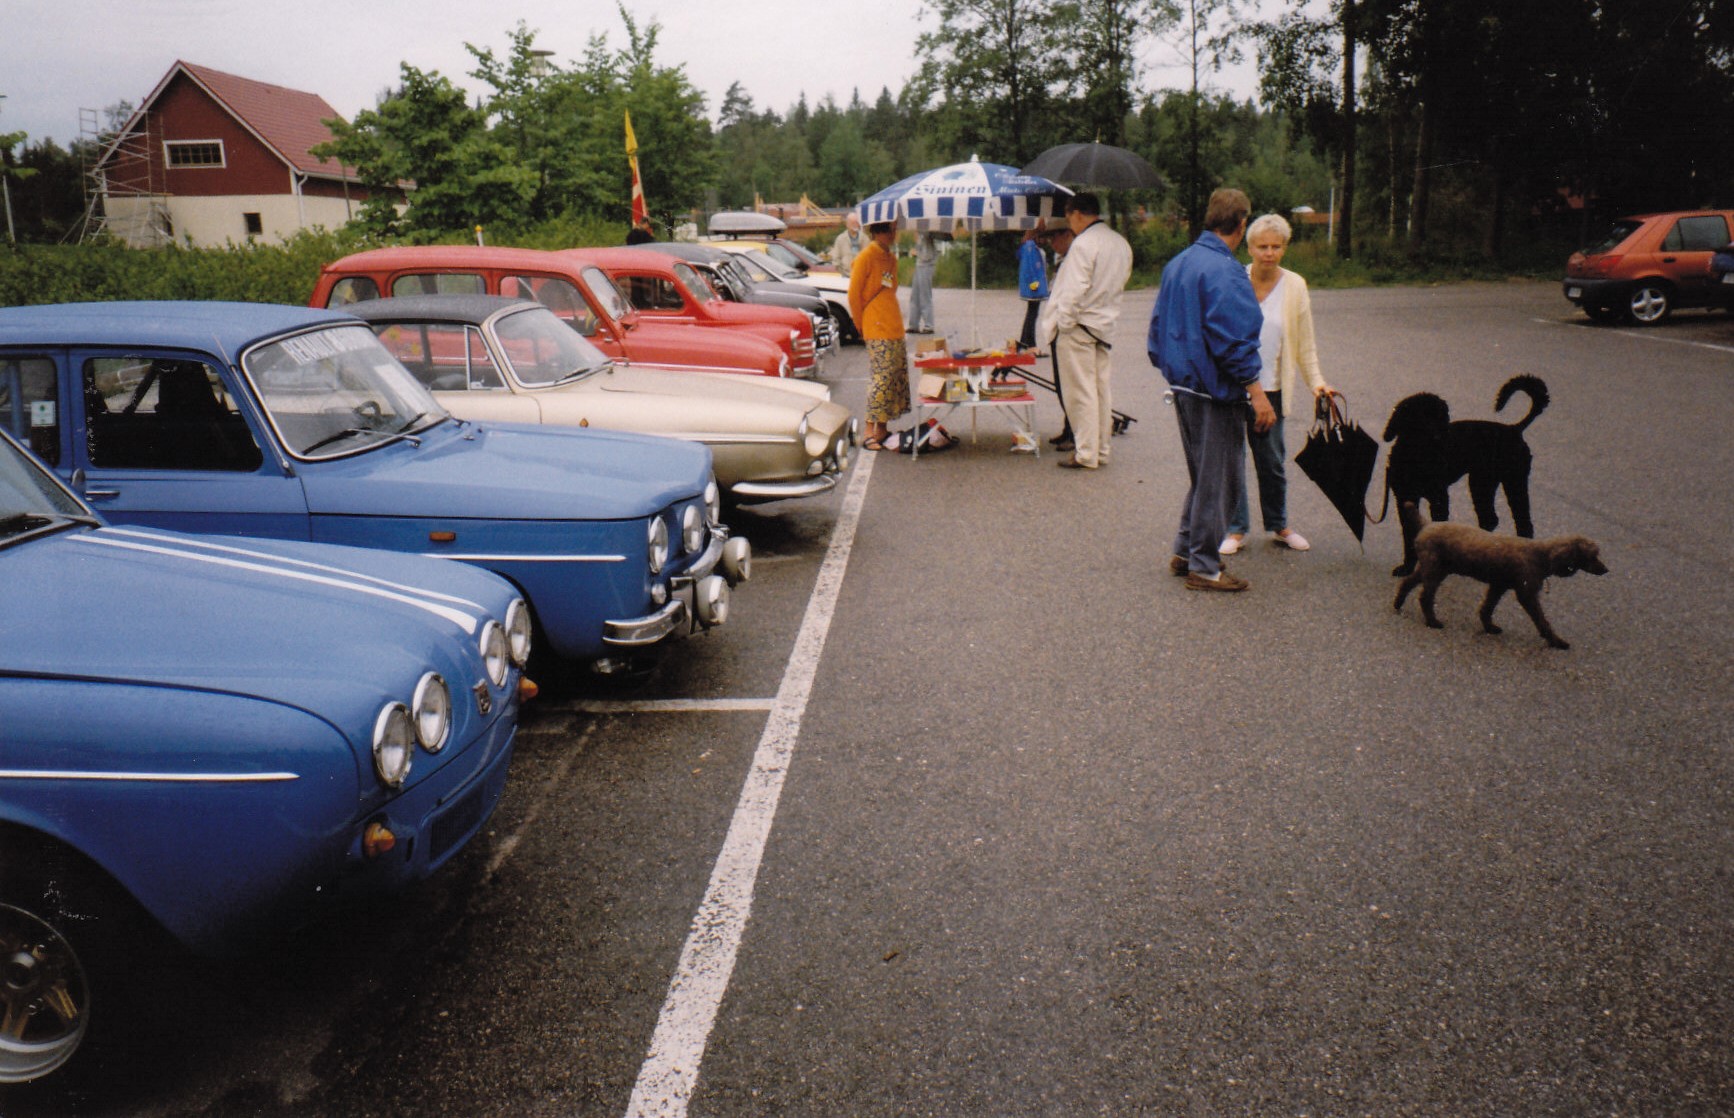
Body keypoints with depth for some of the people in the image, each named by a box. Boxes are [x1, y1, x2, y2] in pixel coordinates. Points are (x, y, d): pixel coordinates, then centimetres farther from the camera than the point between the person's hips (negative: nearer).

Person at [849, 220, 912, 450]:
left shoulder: (891, 259, 16)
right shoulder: (866, 257, -9)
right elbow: (853, 294, -8)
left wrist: (898, 323, 16)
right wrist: (862, 325, -3)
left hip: (896, 330, 8)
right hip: (877, 332, -8)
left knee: (898, 379, 8)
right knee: (882, 378, -11)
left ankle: (883, 429, 15)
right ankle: (870, 433, -7)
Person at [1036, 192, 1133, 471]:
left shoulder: (1084, 243, -17)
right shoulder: (1121, 243, 10)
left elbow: (1076, 289, -21)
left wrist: (1063, 323, -13)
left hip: (1079, 326, -8)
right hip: (1106, 326, 8)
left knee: (1081, 392, -2)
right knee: (1102, 390, 13)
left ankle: (1086, 455, 1)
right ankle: (1101, 450, 20)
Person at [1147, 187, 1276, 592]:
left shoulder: (1177, 264, 11)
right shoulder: (1225, 271, -17)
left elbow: (1158, 327, 17)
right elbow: (1235, 340, -22)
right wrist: (1258, 394, -19)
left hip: (1183, 387, 9)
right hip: (1216, 392, -9)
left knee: (1202, 473, 21)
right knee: (1219, 478, 2)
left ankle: (1185, 551, 27)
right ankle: (1203, 566, 9)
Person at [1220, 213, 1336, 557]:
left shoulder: (1295, 286, 2)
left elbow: (1305, 341, 7)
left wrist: (1316, 381, -3)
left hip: (1270, 387, 2)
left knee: (1272, 461, 11)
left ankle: (1279, 525, 28)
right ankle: (1237, 528, 14)